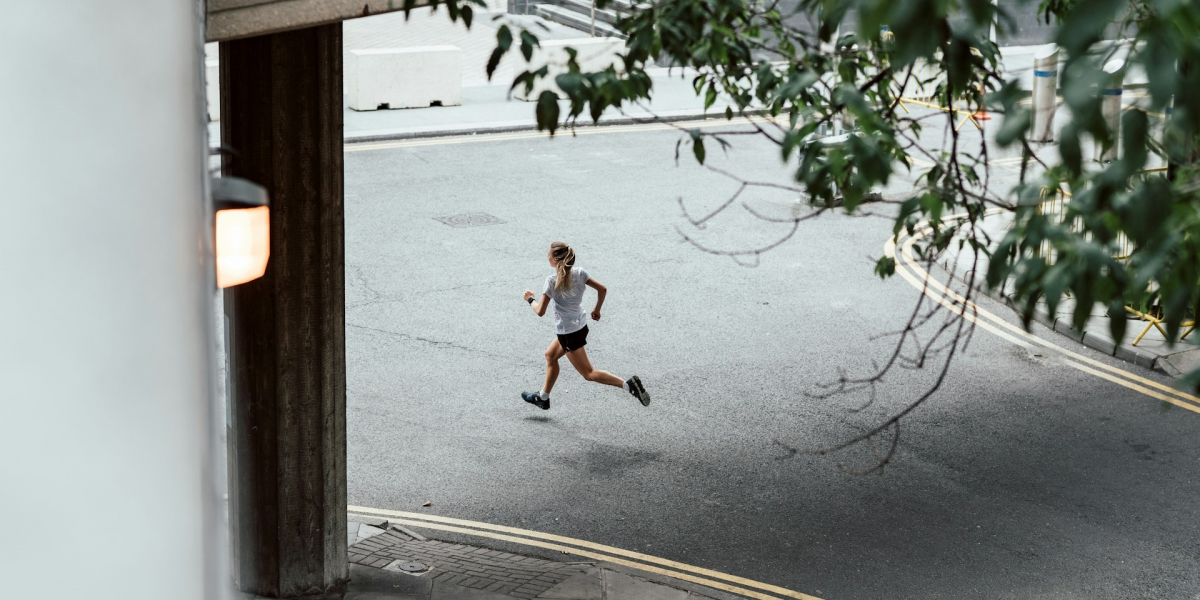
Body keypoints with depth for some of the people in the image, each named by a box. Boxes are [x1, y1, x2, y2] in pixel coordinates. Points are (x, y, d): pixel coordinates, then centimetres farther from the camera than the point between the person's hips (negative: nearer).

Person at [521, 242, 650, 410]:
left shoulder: (552, 281, -20)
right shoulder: (579, 272, -3)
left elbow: (540, 311, -18)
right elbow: (602, 289, 0)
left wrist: (531, 299, 2)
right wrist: (597, 310, 15)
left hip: (568, 332, -8)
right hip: (580, 325, 8)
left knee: (588, 373, -1)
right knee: (550, 355, 26)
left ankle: (628, 385, -16)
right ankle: (543, 398, 38)